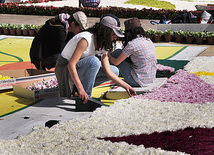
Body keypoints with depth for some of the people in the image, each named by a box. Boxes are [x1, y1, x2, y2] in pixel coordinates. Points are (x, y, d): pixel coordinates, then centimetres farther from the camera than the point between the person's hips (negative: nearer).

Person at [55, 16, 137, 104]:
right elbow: (71, 65, -31)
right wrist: (80, 89, -37)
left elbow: (109, 72, 1)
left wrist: (126, 86, -5)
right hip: (64, 69, -9)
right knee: (94, 61, -33)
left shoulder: (102, 45, 2)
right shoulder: (86, 39, -25)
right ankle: (84, 99, -24)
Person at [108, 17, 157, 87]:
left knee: (118, 52, 10)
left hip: (138, 81, -7)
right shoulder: (149, 41, 7)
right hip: (151, 79, 7)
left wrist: (109, 56, 19)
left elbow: (116, 62, -3)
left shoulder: (132, 44, -15)